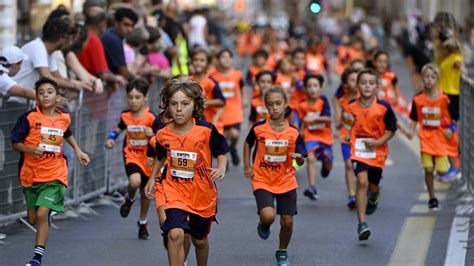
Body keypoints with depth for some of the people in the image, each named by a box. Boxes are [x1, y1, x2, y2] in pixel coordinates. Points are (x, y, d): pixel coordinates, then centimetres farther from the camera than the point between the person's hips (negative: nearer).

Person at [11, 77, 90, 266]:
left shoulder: (64, 118, 1)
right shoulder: (29, 118, -9)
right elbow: (15, 143, -6)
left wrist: (78, 151, 19)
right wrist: (30, 149, -23)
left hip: (54, 175, -1)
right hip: (30, 174, 1)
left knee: (42, 214, -17)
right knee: (32, 219, 12)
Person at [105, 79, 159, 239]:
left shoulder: (151, 117, -13)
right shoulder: (126, 116, -3)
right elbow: (119, 129, 16)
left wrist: (152, 135, -29)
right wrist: (110, 139, -2)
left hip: (148, 158, 0)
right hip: (131, 156, 0)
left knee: (146, 191, 14)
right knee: (135, 181, -29)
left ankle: (143, 223, 36)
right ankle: (129, 199, 7)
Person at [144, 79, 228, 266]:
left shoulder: (206, 130, -16)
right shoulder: (163, 134, -7)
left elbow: (221, 152, -2)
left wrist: (221, 169, -20)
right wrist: (152, 179, 13)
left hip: (202, 194, 0)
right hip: (174, 191, 0)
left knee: (200, 240, 19)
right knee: (175, 234, -23)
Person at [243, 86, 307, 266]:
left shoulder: (293, 132, -8)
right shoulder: (258, 128, -10)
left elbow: (301, 161, -1)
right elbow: (248, 144, 11)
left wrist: (299, 157, -24)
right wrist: (247, 166, 5)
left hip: (286, 182, 2)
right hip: (262, 181, -2)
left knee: (287, 221, 5)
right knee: (268, 216, -23)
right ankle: (264, 226, 16)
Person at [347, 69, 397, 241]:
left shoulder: (384, 107, -12)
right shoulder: (352, 107, -5)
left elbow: (391, 129, -4)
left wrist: (378, 142, -15)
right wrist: (351, 136, -2)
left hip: (378, 151, 0)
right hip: (358, 150, 0)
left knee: (373, 186, 13)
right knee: (362, 181, -18)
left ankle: (374, 199, 54)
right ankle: (362, 223, -17)